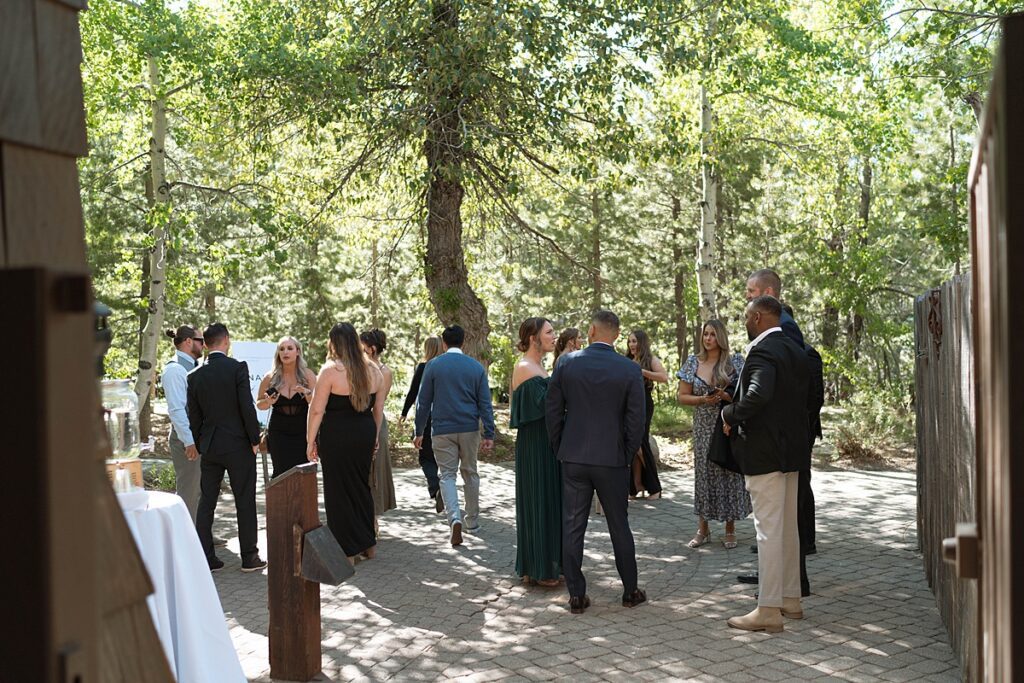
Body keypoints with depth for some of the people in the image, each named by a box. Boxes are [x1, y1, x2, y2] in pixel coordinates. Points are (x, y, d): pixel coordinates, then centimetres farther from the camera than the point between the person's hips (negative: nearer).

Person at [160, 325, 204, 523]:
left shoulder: (192, 366, 14)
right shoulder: (175, 369, -14)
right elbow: (176, 409, -21)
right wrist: (190, 441, -24)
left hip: (198, 437, 10)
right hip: (186, 439, -10)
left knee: (198, 490, 15)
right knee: (187, 492, -4)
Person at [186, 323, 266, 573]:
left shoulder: (195, 375, 3)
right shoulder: (238, 368, -10)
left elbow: (194, 414, 8)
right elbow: (247, 407, -13)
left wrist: (197, 444, 18)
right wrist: (254, 440, -4)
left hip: (209, 446, 4)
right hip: (238, 444, -4)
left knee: (206, 502, 9)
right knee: (245, 502, 3)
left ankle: (205, 557, 11)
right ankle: (249, 557, 8)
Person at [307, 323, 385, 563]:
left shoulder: (330, 370, -12)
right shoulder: (373, 369, 5)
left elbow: (316, 410, -13)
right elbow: (378, 408, 12)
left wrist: (310, 441, -5)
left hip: (336, 437, -6)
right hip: (365, 434, 6)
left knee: (338, 491, 5)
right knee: (362, 485, 20)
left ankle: (348, 552, 9)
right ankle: (369, 544, 28)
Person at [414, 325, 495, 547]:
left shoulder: (433, 366, -2)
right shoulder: (476, 367, 2)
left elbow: (423, 402, 0)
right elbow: (485, 403, 1)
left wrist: (419, 432, 7)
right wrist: (489, 434, 3)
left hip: (442, 430, -2)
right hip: (470, 429, 2)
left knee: (447, 475, 3)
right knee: (470, 473, 15)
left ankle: (455, 518, -17)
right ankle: (472, 520, 23)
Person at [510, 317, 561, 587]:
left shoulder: (539, 367, 14)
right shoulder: (525, 368, -15)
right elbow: (542, 404, -25)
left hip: (547, 445, 9)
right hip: (535, 447, -9)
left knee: (549, 502, 14)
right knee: (537, 503, -2)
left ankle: (545, 564, 23)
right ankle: (536, 569, 8)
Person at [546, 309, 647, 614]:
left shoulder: (567, 363, -4)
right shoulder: (630, 370, -7)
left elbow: (552, 409, 0)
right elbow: (636, 420, -6)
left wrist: (559, 450, 11)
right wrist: (627, 455, 7)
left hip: (573, 458, 1)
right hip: (612, 459, 0)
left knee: (572, 527, 7)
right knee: (619, 526, 12)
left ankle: (576, 595, 11)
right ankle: (630, 591, 22)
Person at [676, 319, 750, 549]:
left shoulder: (735, 361, -1)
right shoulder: (693, 362, 5)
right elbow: (681, 396, 6)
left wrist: (726, 396, -18)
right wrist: (703, 399, -11)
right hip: (703, 427, 2)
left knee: (729, 472, 0)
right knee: (703, 472, 5)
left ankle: (730, 530, 12)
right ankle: (702, 529, 15)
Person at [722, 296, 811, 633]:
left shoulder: (763, 351, -17)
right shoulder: (796, 352, 13)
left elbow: (757, 395, -32)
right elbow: (805, 398, 19)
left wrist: (730, 414, -18)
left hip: (765, 452, -9)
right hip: (792, 451, 10)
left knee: (768, 529, -5)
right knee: (788, 527, 16)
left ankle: (769, 610, -1)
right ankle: (791, 599, 25)